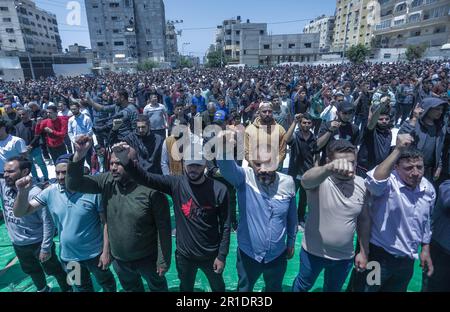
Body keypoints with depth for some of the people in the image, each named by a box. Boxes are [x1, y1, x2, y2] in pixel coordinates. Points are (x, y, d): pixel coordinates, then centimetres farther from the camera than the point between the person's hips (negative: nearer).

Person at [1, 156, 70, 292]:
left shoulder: (35, 193, -27)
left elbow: (48, 222, -23)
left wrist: (45, 248, -21)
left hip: (37, 243, -6)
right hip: (17, 244, 7)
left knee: (53, 270, 13)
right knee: (31, 271, 29)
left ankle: (67, 289, 36)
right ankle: (42, 289, 54)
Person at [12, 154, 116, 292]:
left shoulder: (93, 191, -21)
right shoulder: (50, 192, -9)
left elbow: (106, 222, -15)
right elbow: (20, 213, -6)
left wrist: (106, 251, -15)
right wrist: (23, 192, -24)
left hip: (95, 254, -3)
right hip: (68, 256, 3)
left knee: (107, 283, 24)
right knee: (81, 288, 28)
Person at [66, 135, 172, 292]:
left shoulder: (150, 189, -26)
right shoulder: (106, 181, -11)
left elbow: (163, 227, -20)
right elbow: (73, 185, -13)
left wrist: (163, 260, -14)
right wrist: (79, 156, -28)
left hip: (148, 258, -4)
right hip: (119, 259, 4)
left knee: (158, 287, 24)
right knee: (130, 288, 31)